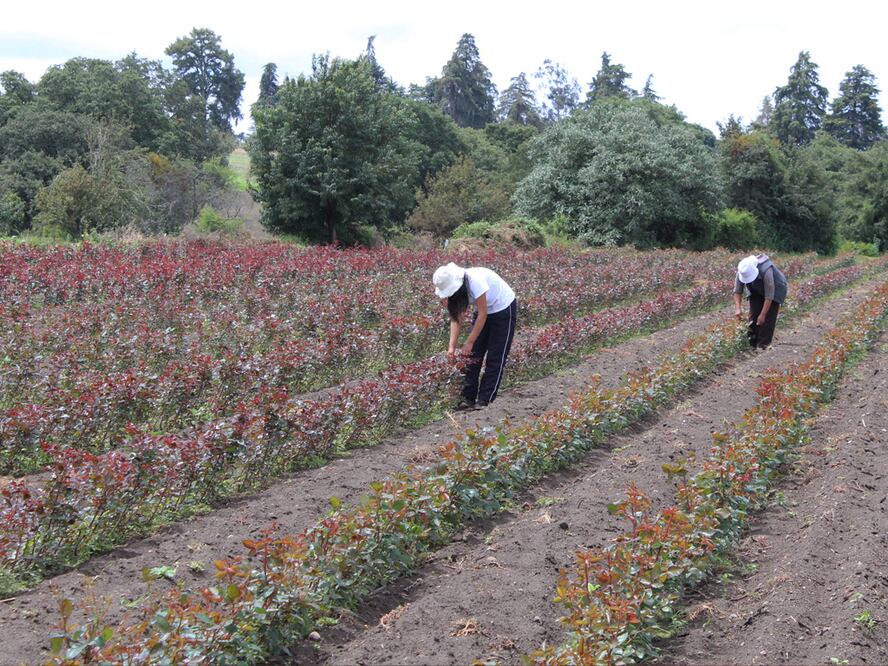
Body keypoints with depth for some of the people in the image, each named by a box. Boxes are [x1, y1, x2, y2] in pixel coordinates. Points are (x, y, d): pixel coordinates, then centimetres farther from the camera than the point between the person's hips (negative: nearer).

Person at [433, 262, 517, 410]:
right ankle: (467, 398, 5)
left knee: (495, 358, -4)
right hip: (484, 310, 7)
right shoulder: (454, 285, -15)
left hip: (504, 308, -7)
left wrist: (469, 343, -26)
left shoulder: (475, 281, -36)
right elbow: (456, 317, -13)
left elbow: (482, 314, -29)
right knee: (473, 355, 1)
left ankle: (484, 401, 0)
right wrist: (452, 346, -22)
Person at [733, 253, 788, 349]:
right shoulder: (742, 271, -26)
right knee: (753, 316, -3)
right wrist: (738, 308, -30)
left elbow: (769, 296, -37)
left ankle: (763, 345, -10)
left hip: (774, 289, -5)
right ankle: (752, 344, 4)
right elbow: (737, 291, -16)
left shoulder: (766, 271, -42)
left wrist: (762, 315, -36)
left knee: (768, 318, -13)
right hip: (757, 291, 5)